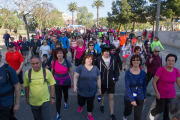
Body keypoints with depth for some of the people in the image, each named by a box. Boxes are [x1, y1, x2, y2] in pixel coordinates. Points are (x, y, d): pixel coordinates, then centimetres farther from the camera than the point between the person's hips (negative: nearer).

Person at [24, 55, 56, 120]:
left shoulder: (47, 72, -12)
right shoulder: (27, 73, -8)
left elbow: (52, 85, -3)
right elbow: (26, 86, 5)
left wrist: (52, 97, -3)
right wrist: (27, 98, 11)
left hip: (45, 101, -2)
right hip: (33, 102, 2)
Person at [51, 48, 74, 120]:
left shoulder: (67, 62, -15)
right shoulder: (54, 62, -12)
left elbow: (71, 72, -6)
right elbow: (52, 72, 4)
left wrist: (73, 81, -5)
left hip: (66, 81, 1)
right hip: (57, 82, 0)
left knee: (65, 93, 24)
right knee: (58, 97, -4)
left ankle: (65, 103, 56)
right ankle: (58, 114, 9)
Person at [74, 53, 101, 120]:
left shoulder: (95, 68, -1)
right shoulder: (80, 67, -8)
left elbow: (98, 79, 5)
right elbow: (75, 77, -9)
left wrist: (99, 88, 6)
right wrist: (75, 86, -20)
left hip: (92, 91, 2)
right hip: (82, 91, -1)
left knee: (90, 103, 14)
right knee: (81, 102, 13)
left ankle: (89, 114, 39)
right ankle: (80, 106, 50)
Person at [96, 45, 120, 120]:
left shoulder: (114, 59, -8)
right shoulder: (98, 59, -14)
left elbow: (116, 69, 0)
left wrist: (115, 78, -3)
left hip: (111, 82, 0)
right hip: (102, 81, 0)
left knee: (111, 97, 3)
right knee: (102, 94, 23)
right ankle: (102, 105, 52)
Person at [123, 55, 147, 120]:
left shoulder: (143, 73, -7)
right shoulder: (128, 73, -17)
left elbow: (144, 86, 5)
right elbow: (127, 87, -20)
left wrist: (145, 96, 11)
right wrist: (132, 99, -25)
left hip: (140, 97, 2)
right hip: (129, 97, -2)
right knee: (128, 112, 20)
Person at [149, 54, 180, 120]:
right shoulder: (161, 70, -19)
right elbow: (154, 81, -15)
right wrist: (156, 92, -19)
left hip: (171, 95, 4)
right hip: (161, 94, -4)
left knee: (168, 110, 14)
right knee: (160, 109, 6)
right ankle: (152, 113, 39)